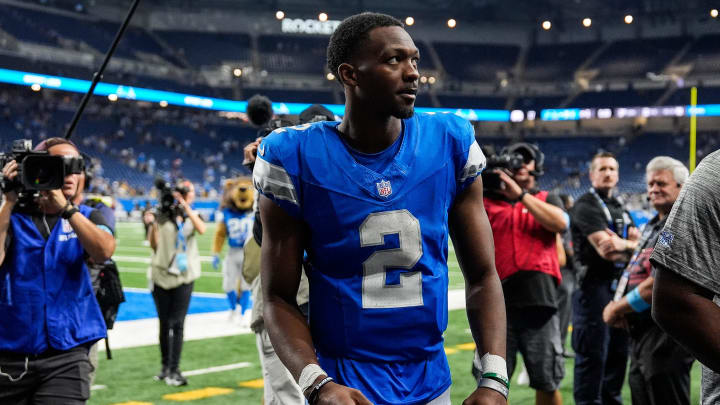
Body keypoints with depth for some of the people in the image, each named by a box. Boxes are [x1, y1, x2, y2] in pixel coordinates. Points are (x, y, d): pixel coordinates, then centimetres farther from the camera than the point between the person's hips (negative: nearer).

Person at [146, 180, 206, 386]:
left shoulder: (192, 215, 8)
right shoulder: (162, 216, 2)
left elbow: (201, 229, -15)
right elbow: (154, 245, 2)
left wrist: (186, 207, -17)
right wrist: (152, 223, -10)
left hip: (184, 276, 0)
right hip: (162, 274, 0)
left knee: (178, 324, -5)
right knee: (165, 323, 8)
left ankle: (174, 370, -4)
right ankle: (166, 367, 20)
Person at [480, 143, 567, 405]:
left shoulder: (548, 200, 15)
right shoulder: (486, 201, 13)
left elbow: (560, 223, -7)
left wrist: (519, 193, -11)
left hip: (539, 300, 0)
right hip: (497, 301, 0)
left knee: (547, 383, 7)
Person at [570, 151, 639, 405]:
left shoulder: (620, 208, 19)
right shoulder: (586, 206, -7)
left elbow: (639, 243, 6)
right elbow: (605, 250, -18)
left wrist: (619, 243, -13)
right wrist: (629, 244, -5)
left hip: (621, 285, 8)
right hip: (595, 286, -8)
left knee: (618, 353, 15)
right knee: (593, 355, -5)